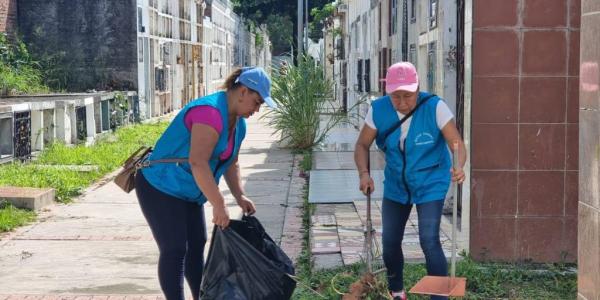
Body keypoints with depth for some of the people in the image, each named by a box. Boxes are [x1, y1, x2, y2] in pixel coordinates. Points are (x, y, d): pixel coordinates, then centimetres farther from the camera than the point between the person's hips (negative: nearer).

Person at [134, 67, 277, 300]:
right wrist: (219, 206, -31)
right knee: (174, 250, -10)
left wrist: (240, 196, 3)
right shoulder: (210, 112, -27)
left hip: (187, 192, 10)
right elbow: (198, 162, -33)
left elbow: (230, 164, 17)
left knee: (196, 246, 13)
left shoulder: (238, 123, 6)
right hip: (160, 187, -10)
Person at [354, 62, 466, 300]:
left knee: (429, 241, -16)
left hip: (430, 185, -4)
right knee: (390, 242, 11)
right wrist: (364, 173, -24)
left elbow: (457, 143, -23)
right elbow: (362, 145, -5)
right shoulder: (378, 110, -14)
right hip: (395, 185, 4)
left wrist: (459, 167, -45)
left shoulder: (434, 107, -22)